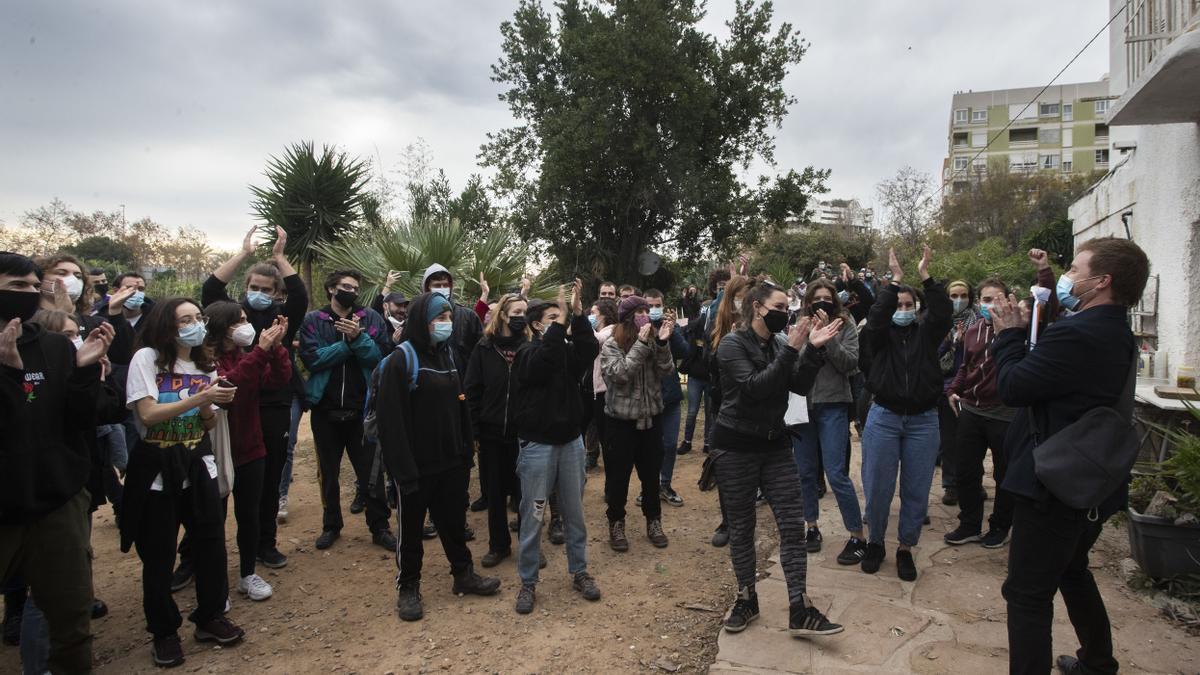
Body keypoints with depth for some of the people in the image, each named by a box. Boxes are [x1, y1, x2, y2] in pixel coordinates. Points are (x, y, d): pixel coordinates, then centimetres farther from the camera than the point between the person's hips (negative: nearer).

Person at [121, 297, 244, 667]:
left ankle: (210, 618, 24)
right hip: (156, 467, -4)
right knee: (158, 554, 5)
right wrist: (198, 398, -25)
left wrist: (209, 405, -15)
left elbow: (208, 424, 6)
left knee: (212, 542, 5)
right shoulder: (147, 359, -9)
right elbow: (148, 415, -18)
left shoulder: (205, 364, 8)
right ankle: (164, 632, 23)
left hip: (197, 463, 4)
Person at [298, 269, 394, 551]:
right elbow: (311, 359, -14)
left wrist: (358, 337, -24)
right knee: (328, 472, 16)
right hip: (325, 409, 1)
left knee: (371, 471, 4)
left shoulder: (371, 319, 0)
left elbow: (380, 356, -10)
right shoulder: (313, 321, -1)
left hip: (363, 408, -1)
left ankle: (379, 527, 17)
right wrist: (346, 343, -15)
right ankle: (331, 525, 32)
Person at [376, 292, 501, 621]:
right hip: (417, 467, -6)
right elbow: (391, 421, -19)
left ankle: (464, 574, 35)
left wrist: (466, 452, 8)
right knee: (411, 529, 11)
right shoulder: (401, 360, -14)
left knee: (454, 521, 19)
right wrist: (403, 468, -22)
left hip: (451, 463, 6)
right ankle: (408, 587, 28)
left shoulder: (449, 355, 9)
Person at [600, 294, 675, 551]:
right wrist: (641, 344, -25)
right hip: (621, 419, -3)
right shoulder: (611, 345, -9)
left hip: (650, 416, 4)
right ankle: (616, 522, 23)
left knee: (651, 473, 13)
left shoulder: (653, 340, 1)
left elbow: (666, 370, -8)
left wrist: (663, 343, -22)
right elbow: (620, 374, -24)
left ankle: (653, 520, 29)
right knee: (618, 475, 6)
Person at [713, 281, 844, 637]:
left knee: (793, 523, -1)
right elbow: (753, 387, -24)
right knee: (741, 527, 7)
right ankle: (747, 598, 24)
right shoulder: (732, 344, -11)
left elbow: (801, 386, -4)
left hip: (774, 444, 5)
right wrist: (791, 351, -26)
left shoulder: (779, 344, 7)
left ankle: (800, 610, 4)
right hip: (736, 446, -5)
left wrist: (814, 349, -17)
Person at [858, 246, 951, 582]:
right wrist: (895, 279, -21)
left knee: (916, 490, 7)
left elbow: (943, 312, -12)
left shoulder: (926, 333, 6)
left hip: (923, 420, 1)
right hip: (884, 418, -1)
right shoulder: (881, 335, 2)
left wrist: (925, 276, -18)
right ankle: (875, 542, 26)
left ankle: (906, 548, 24)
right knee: (878, 488, 5)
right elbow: (876, 316, -18)